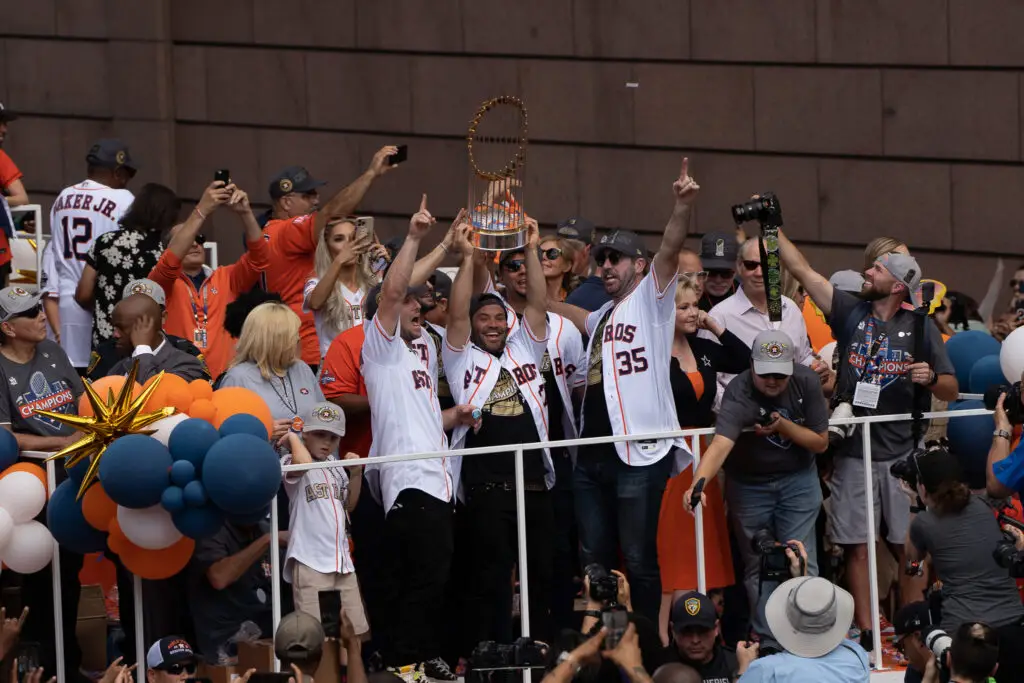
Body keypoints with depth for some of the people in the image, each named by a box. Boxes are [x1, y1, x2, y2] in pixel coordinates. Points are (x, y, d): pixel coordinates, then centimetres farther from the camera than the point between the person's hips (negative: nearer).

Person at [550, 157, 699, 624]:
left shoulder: (650, 299, 1)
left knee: (638, 559, -4)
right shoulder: (601, 316, 23)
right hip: (593, 454, 8)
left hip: (641, 453, -8)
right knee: (593, 558, 9)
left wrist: (683, 208, -30)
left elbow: (669, 251, -16)